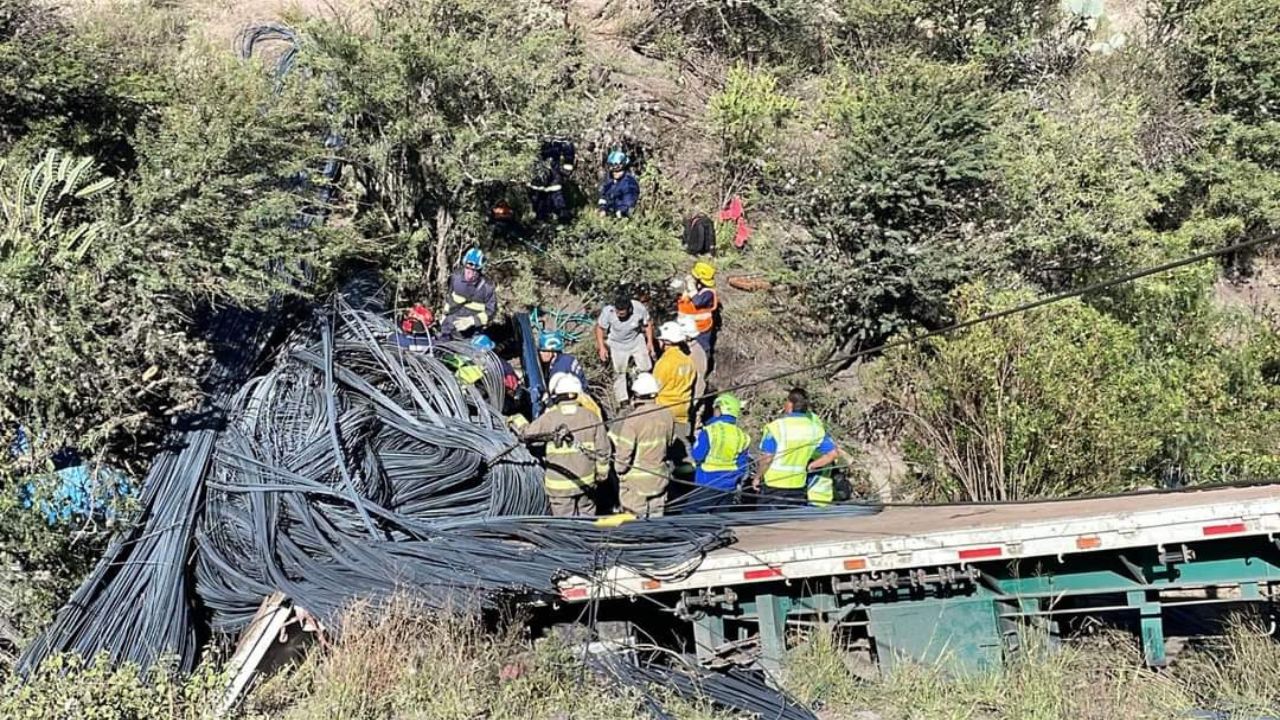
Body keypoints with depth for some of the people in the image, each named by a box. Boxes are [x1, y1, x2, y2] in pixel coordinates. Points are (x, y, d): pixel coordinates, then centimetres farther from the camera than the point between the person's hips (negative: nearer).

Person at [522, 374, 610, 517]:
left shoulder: (549, 418, -11)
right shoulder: (590, 417, -3)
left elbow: (527, 434, 3)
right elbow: (603, 449, 0)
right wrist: (602, 473, 14)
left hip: (560, 485, -2)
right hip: (586, 482, 3)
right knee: (586, 515, 19)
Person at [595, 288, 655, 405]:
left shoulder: (639, 308, -30)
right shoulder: (608, 311, -33)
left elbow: (647, 324, -8)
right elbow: (600, 328, -14)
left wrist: (650, 342, -3)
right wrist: (601, 347, -15)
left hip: (636, 340, 2)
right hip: (617, 344, -1)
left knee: (646, 367, 8)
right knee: (619, 372, 5)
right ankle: (622, 401, 19)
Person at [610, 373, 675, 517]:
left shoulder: (632, 420, -22)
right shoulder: (666, 415, -4)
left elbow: (624, 452, -20)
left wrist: (619, 469, -1)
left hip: (636, 482, -5)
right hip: (659, 478, 5)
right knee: (656, 519, 16)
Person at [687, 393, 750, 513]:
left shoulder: (710, 430, -16)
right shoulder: (741, 436, 2)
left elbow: (697, 455, -11)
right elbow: (742, 464, 8)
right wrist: (738, 482, 22)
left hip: (707, 484, -6)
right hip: (729, 486, 6)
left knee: (690, 513, 2)